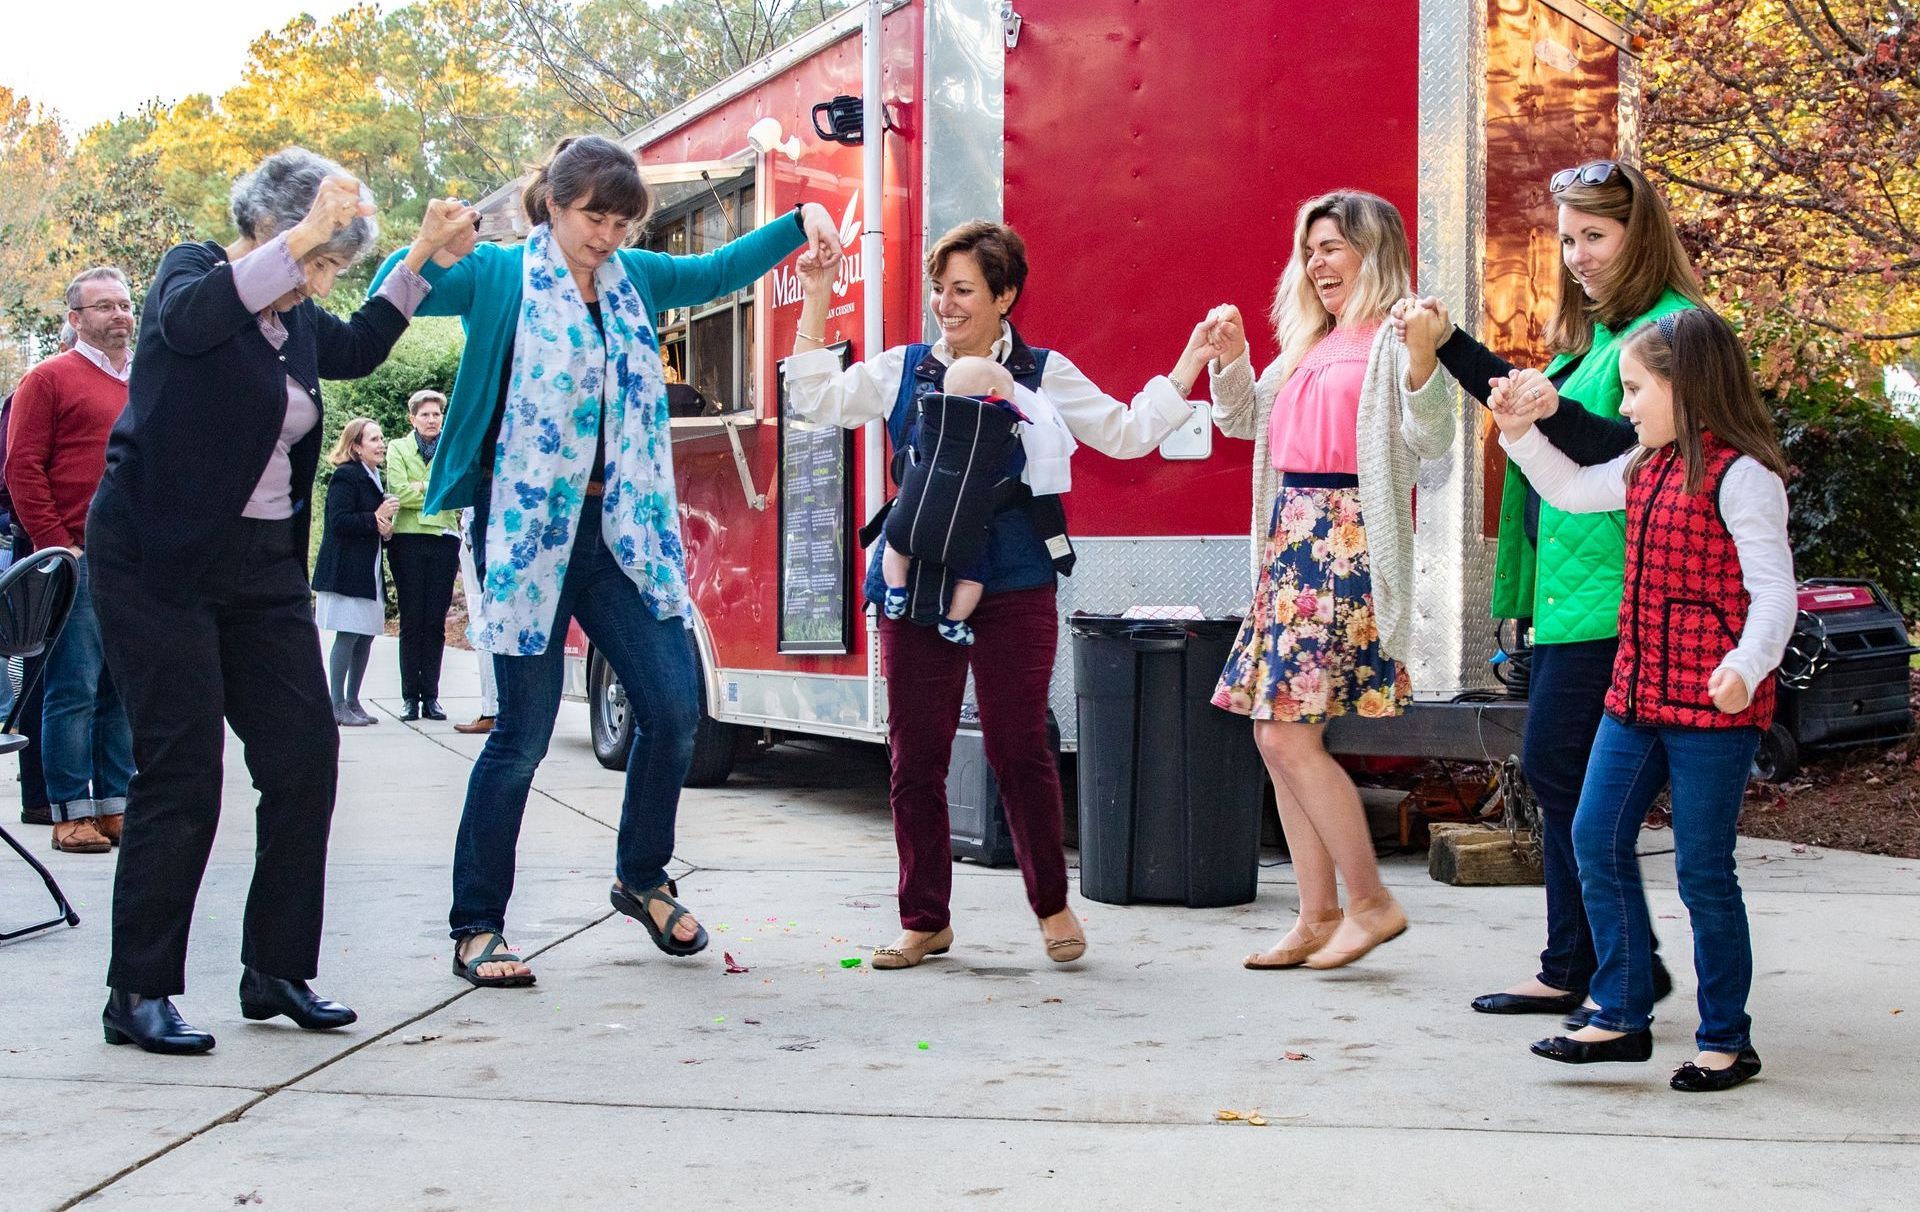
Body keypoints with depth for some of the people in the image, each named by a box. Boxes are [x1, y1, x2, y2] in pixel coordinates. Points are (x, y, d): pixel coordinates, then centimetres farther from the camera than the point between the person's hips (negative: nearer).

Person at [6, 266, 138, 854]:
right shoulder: (49, 378, 2)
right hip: (81, 563, -5)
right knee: (75, 690, -5)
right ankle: (71, 812, 0)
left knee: (126, 691, 7)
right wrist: (56, 545, -10)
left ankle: (115, 805, 13)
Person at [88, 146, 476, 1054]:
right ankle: (138, 993, 4)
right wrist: (307, 233, -40)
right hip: (158, 562, -7)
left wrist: (422, 256, 21)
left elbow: (359, 348, 31)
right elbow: (191, 317, -32)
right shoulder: (192, 273, -8)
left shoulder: (294, 317, 13)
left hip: (263, 567, 8)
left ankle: (277, 972, 13)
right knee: (180, 774, -7)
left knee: (305, 757, 2)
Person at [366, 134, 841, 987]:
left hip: (618, 530, 6)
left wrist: (799, 222, 16)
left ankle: (641, 879, 26)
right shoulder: (500, 277, -4)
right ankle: (475, 927, 11)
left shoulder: (631, 279, 12)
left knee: (674, 707, 3)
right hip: (528, 530, -6)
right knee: (524, 733, -3)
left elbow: (717, 271, 26)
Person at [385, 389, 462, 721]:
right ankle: (410, 697, 2)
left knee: (436, 623, 2)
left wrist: (421, 488, -7)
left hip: (444, 540, 1)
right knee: (411, 622, -1)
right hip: (409, 540, -1)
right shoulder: (398, 449, 9)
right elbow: (399, 493, -6)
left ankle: (431, 696, 6)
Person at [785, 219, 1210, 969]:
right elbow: (820, 401, 9)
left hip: (1014, 589, -2)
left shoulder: (1044, 375, 7)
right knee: (915, 754, 4)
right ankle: (925, 920, 15)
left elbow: (1127, 434, 11)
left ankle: (1052, 905, 17)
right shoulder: (903, 371, 12)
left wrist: (1189, 366, 4)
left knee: (1018, 748, -1)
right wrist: (816, 304, 6)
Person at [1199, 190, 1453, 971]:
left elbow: (1430, 442, -18)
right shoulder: (1311, 342, 20)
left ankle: (1371, 903, 1)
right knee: (1276, 736, 7)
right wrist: (1229, 355, 12)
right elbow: (1246, 420, 28)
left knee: (1288, 731, -12)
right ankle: (1318, 916, 14)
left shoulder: (1393, 341, -5)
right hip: (1292, 540, 9)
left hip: (1348, 543, -9)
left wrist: (1424, 363, -33)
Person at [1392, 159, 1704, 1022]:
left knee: (1557, 770, -8)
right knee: (1563, 779, 12)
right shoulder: (1595, 328, 17)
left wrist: (1552, 417, -31)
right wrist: (1447, 345, 18)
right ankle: (1570, 972, 20)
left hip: (1608, 593, -10)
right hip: (1564, 586, 10)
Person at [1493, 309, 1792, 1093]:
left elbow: (1773, 588, -19)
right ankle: (1622, 1017, 17)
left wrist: (1747, 665, -35)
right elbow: (1573, 492, 30)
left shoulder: (1740, 474, -13)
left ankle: (1727, 1040, 14)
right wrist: (1521, 433, 20)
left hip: (1714, 706, -8)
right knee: (1596, 838, 7)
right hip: (1637, 692, 8)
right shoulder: (1647, 467, 12)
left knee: (1702, 869, 0)